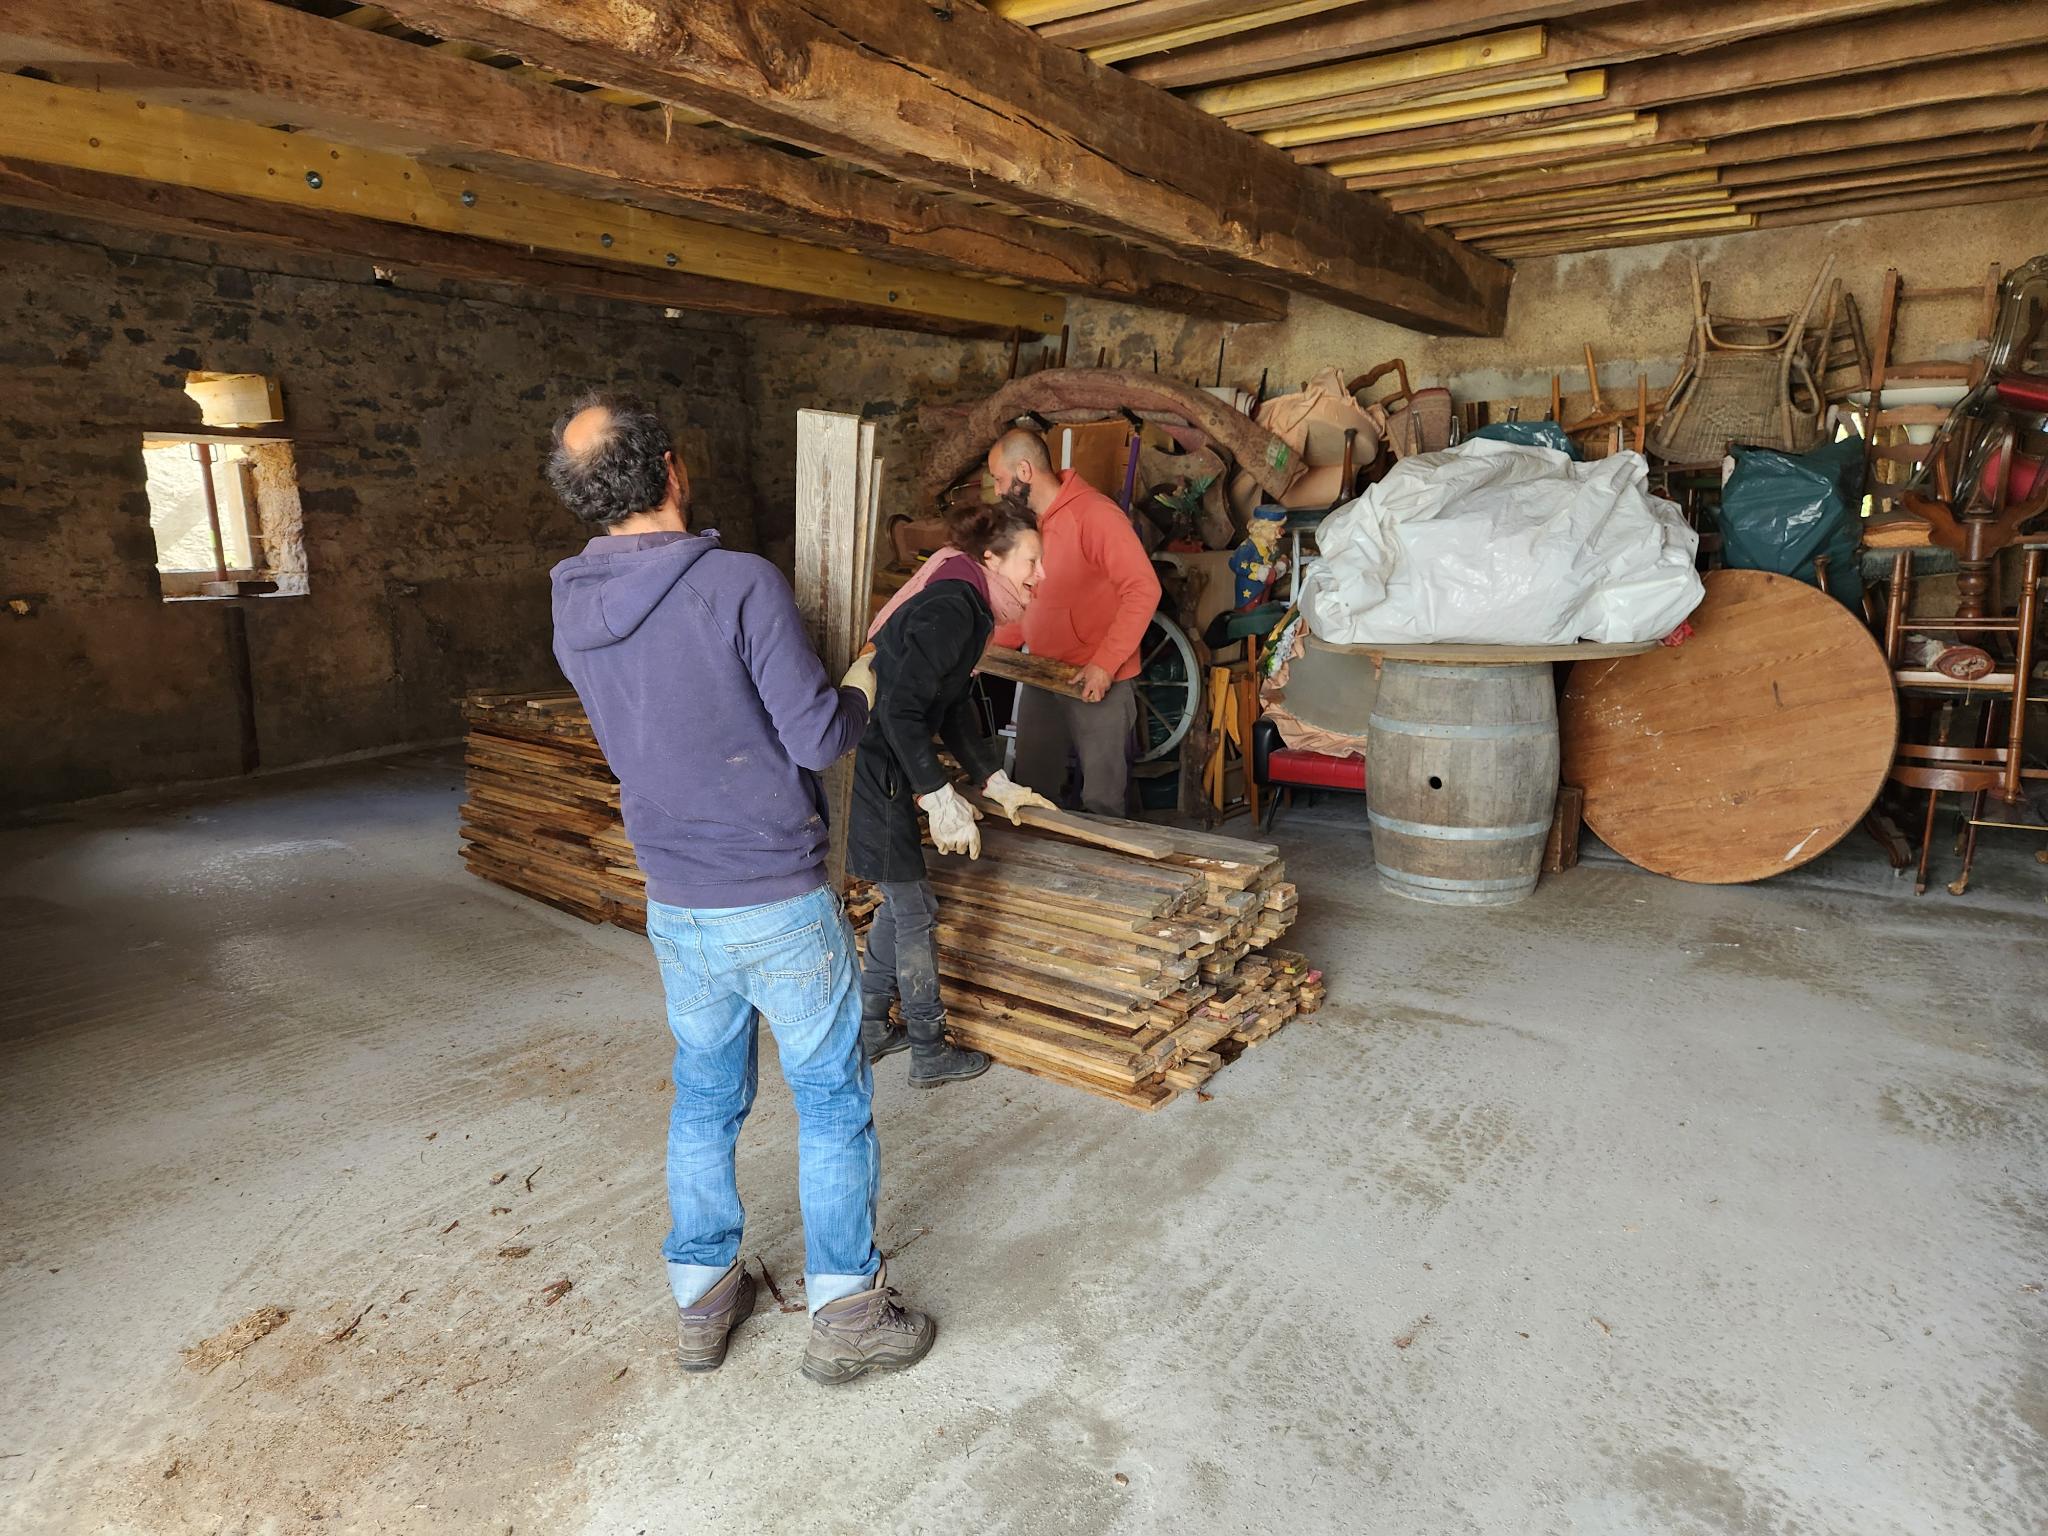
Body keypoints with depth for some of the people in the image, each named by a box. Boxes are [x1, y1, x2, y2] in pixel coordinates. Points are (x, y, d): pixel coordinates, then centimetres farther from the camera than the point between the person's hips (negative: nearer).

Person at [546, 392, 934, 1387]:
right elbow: (818, 738, -19)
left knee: (704, 1101, 21)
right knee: (833, 1101, 11)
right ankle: (846, 1316, 23)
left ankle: (701, 1304, 35)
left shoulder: (573, 611, 0)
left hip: (675, 906, 6)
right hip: (779, 902, -6)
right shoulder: (741, 584, -21)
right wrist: (861, 691, 1)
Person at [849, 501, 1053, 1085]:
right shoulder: (952, 609, -20)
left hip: (882, 770, 10)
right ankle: (930, 1054, 17)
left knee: (900, 899, 20)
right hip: (872, 771, -10)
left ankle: (870, 1030, 33)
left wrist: (997, 783, 20)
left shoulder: (963, 604, 12)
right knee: (915, 911, 2)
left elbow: (954, 708, 19)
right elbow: (901, 711, -26)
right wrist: (940, 798, -24)